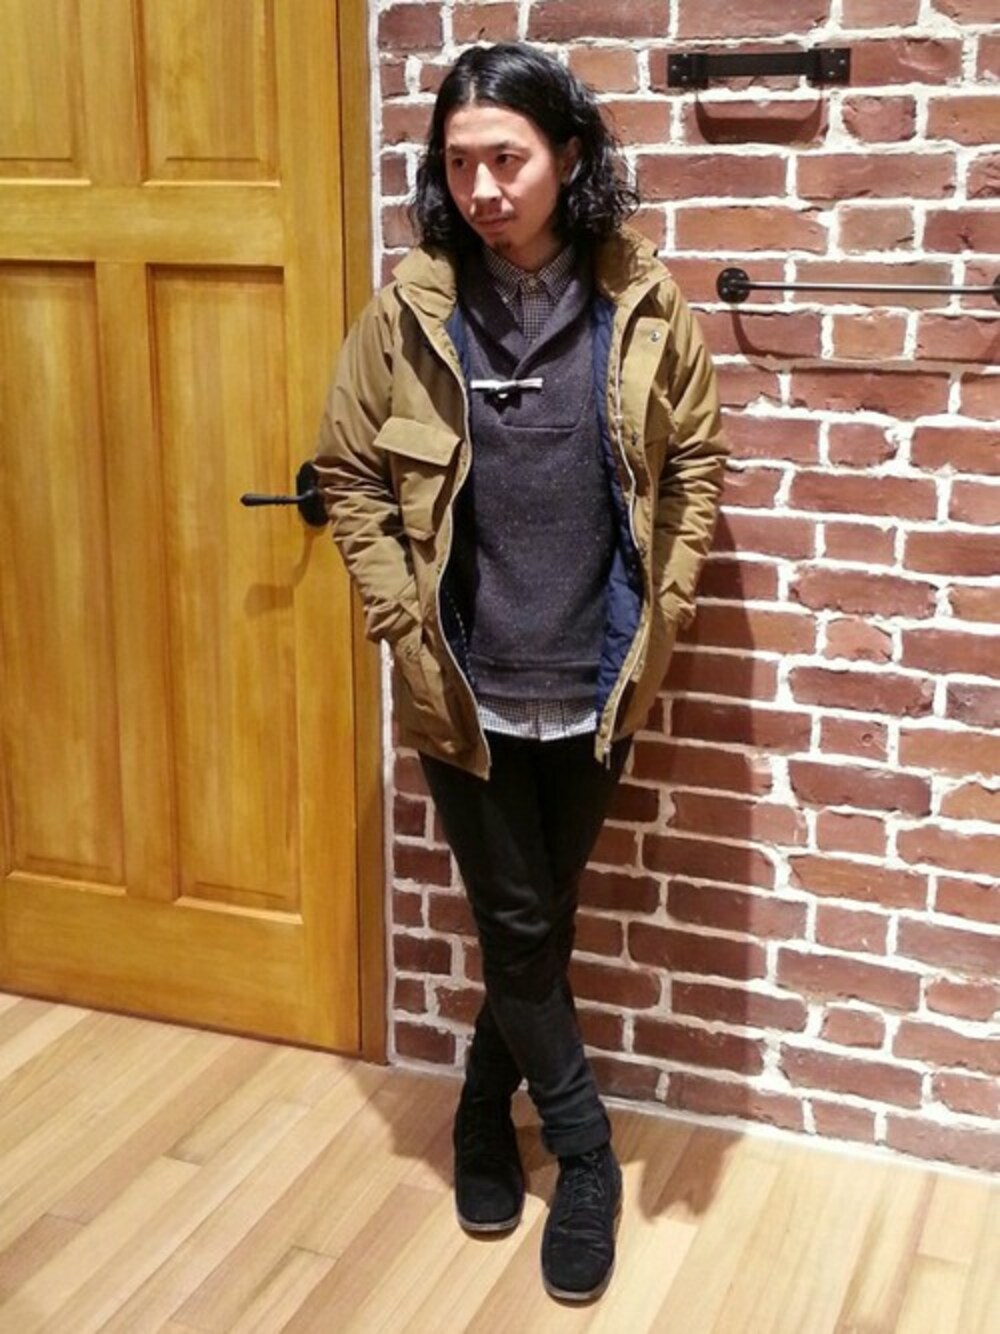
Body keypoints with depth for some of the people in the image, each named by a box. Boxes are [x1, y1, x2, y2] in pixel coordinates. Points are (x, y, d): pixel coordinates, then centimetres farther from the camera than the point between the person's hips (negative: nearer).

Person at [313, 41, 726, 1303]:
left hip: (596, 682, 1)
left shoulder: (641, 306, -6)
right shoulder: (409, 308, -8)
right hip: (463, 686, -1)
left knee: (541, 921, 16)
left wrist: (661, 616, -3)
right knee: (516, 926, 5)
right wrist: (403, 624, -7)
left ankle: (485, 1110, 41)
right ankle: (583, 1150, 27)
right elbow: (348, 476, 0)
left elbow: (693, 466, 4)